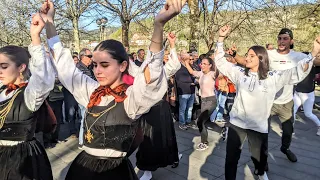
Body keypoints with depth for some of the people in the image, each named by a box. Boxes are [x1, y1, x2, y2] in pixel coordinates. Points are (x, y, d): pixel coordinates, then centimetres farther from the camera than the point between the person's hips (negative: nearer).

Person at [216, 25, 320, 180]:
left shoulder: (273, 77, -6)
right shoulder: (239, 73, -3)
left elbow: (297, 73, -9)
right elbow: (220, 62, -1)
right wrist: (221, 39, -9)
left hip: (259, 126, 0)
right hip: (237, 123, 0)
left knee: (260, 157, 24)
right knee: (231, 157, 11)